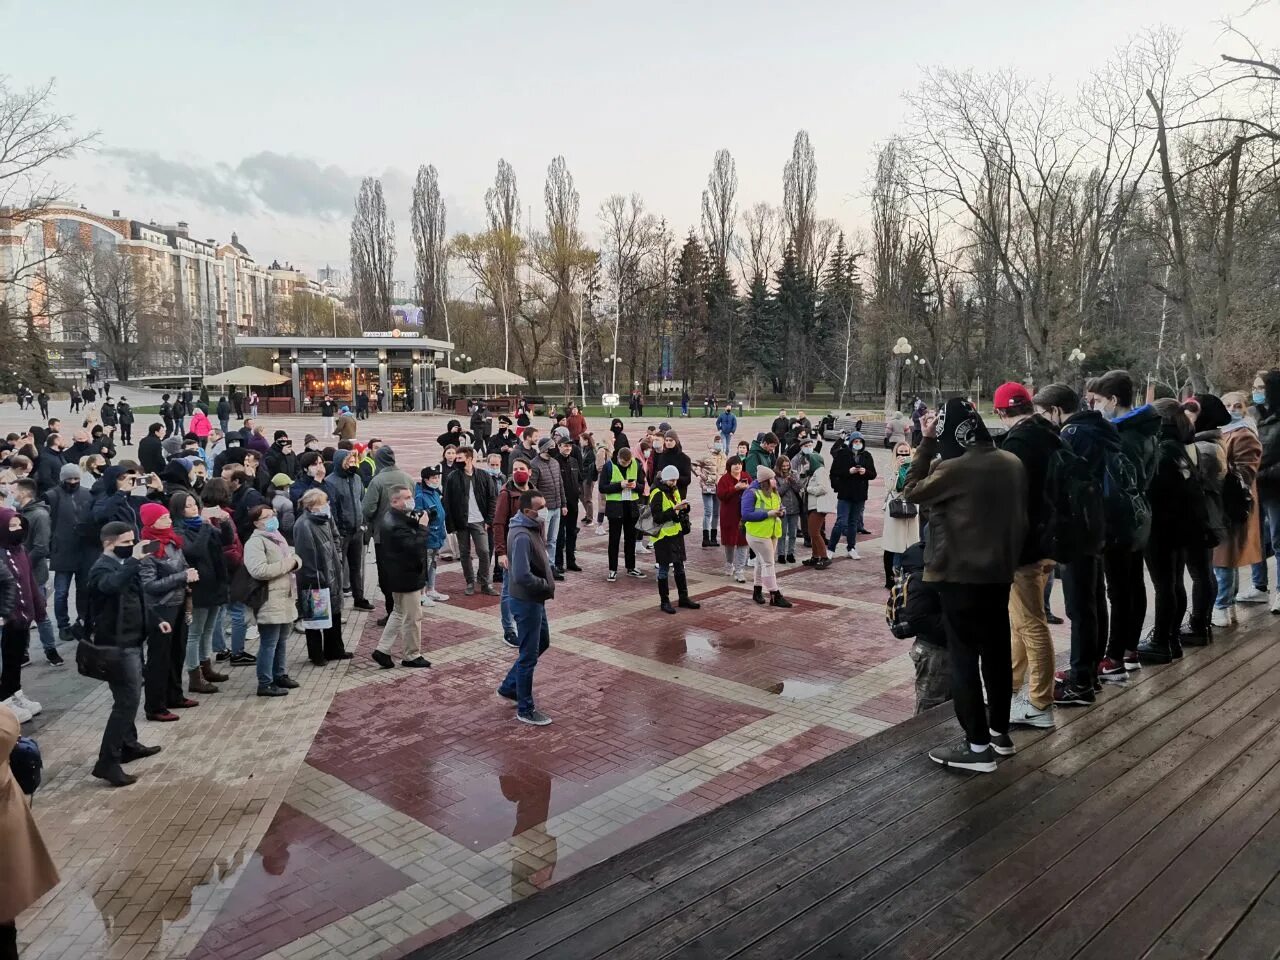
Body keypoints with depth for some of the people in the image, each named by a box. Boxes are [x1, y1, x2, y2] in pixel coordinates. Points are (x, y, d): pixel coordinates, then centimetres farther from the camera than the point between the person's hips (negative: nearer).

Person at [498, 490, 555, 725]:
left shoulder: (534, 527, 4)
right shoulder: (522, 537, -27)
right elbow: (523, 576, -31)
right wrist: (548, 585, -17)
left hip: (534, 599, 10)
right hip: (526, 601, -10)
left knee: (542, 642, 24)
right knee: (529, 655, 2)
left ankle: (509, 686, 36)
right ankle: (525, 710, 17)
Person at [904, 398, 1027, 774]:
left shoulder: (952, 468, -20)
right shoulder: (1012, 463, 2)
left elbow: (913, 490, -4)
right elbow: (1019, 514, 11)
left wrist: (926, 442, -4)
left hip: (960, 575, -7)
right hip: (1000, 572, 7)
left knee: (964, 658, 1)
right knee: (997, 652, 16)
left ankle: (978, 745, 5)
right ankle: (1000, 731, 29)